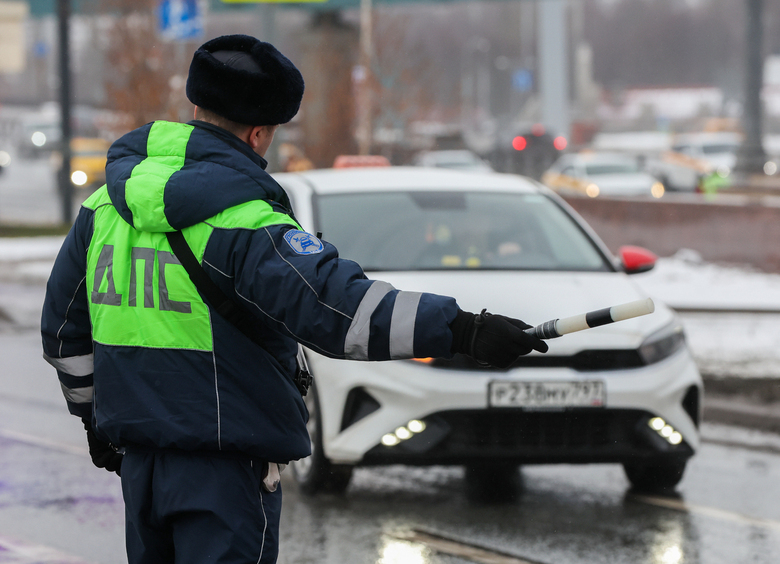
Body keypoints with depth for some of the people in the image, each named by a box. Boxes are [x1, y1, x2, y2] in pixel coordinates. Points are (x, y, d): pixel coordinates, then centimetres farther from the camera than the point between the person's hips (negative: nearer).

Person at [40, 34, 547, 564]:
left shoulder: (104, 206, 7)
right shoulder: (243, 221, -18)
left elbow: (65, 328, 17)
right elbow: (333, 303, -31)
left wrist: (94, 414, 32)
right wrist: (462, 329, -34)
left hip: (138, 460, 7)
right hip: (226, 469, -7)